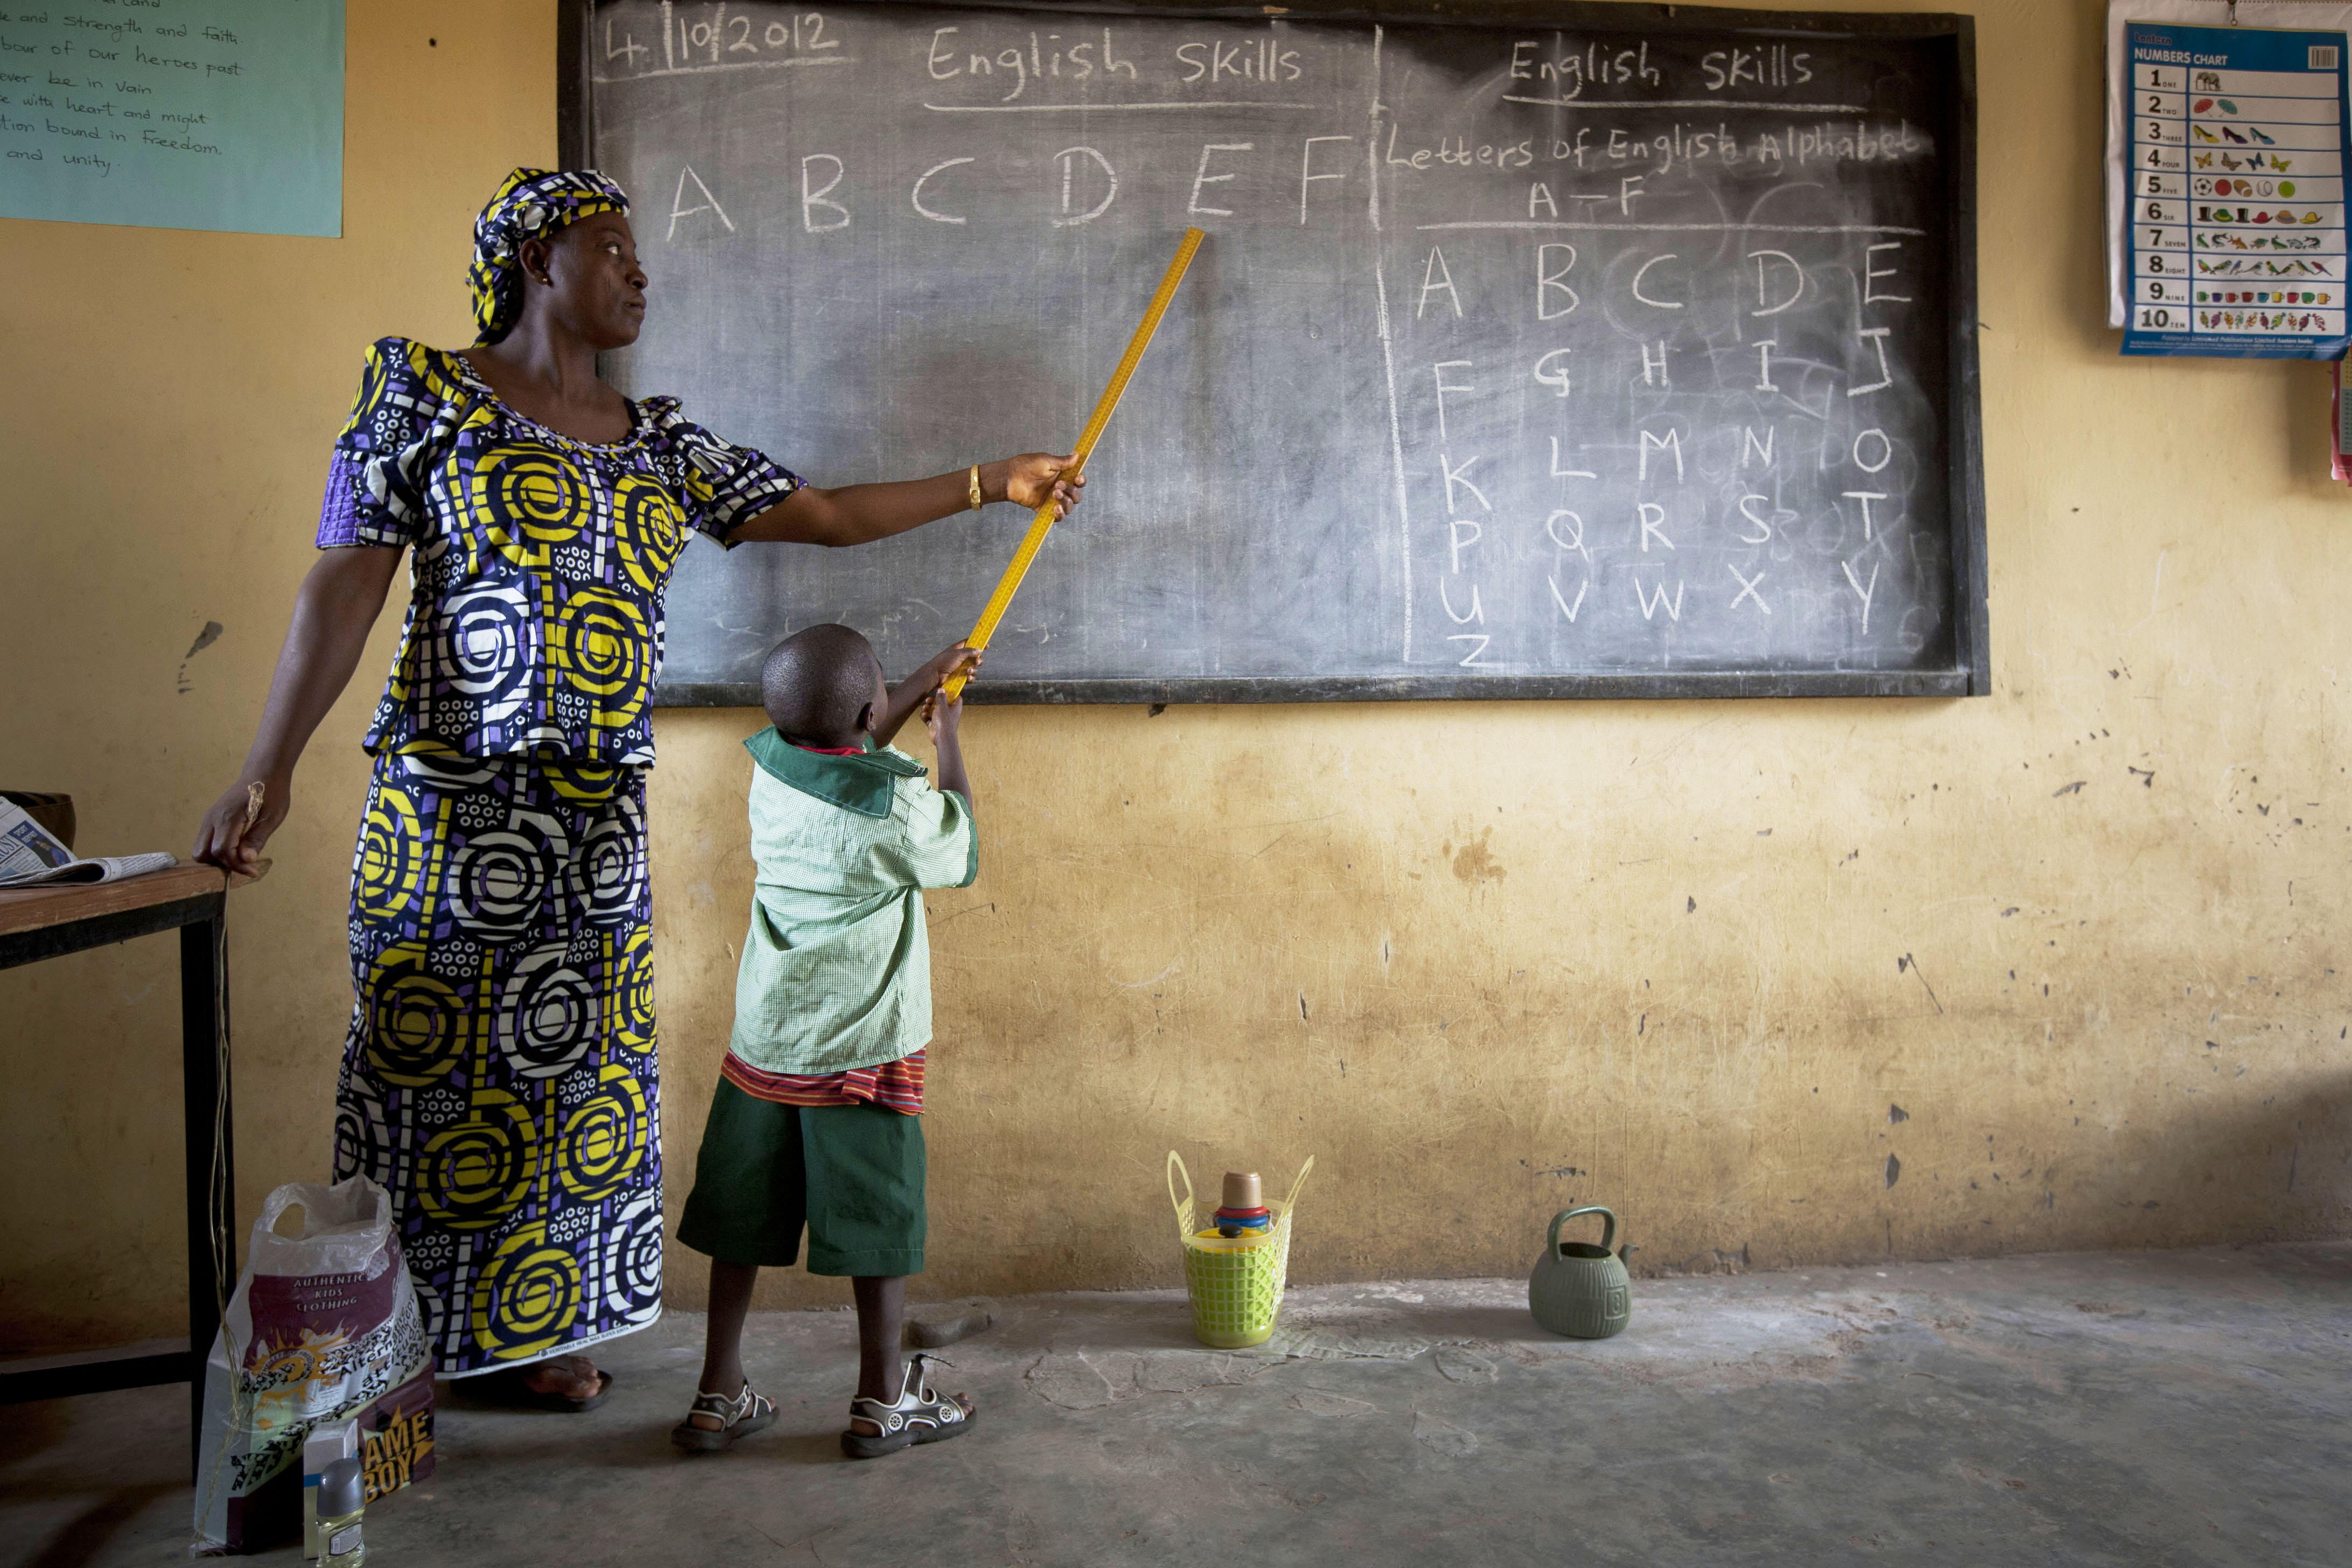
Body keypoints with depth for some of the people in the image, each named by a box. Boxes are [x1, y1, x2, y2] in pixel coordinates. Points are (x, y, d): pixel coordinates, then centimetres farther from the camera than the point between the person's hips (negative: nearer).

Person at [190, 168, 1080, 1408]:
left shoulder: (659, 443, 14)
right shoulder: (422, 393, 0)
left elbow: (826, 516, 16)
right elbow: (342, 587, -8)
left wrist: (989, 483, 17)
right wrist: (269, 771, -17)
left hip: (603, 820, 5)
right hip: (455, 813, -5)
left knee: (576, 1073, 10)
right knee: (431, 1074, 1)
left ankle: (526, 1331, 25)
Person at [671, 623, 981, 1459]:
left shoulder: (770, 765, -3)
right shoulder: (899, 804, -20)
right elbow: (962, 856, 2)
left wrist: (926, 683, 29)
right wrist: (948, 738, 11)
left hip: (762, 1041, 6)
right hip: (863, 1052, -5)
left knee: (742, 1218, 15)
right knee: (880, 1221, 9)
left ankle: (718, 1395, 25)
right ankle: (881, 1401, 21)